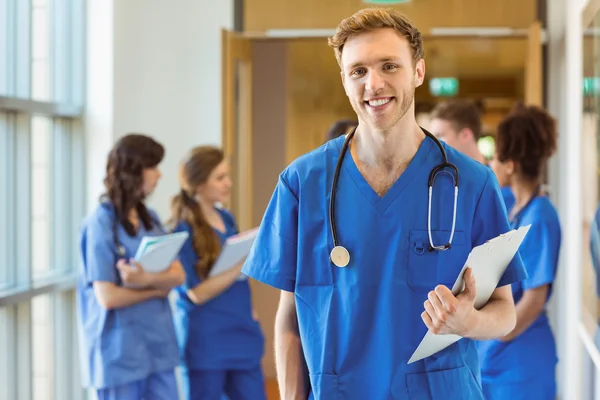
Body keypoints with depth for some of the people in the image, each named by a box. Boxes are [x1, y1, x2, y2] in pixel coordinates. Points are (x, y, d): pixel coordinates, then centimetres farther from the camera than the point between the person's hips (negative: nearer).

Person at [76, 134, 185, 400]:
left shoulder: (149, 218, 9)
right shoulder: (100, 224, -13)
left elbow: (178, 275, 1)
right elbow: (108, 297, -19)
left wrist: (147, 279, -20)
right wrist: (158, 288, -4)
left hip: (159, 344, 7)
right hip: (119, 351, -7)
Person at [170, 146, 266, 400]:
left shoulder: (227, 220, 10)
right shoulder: (184, 230, -10)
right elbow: (196, 293, -16)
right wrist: (243, 264, -21)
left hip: (242, 336, 6)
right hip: (206, 343, -6)